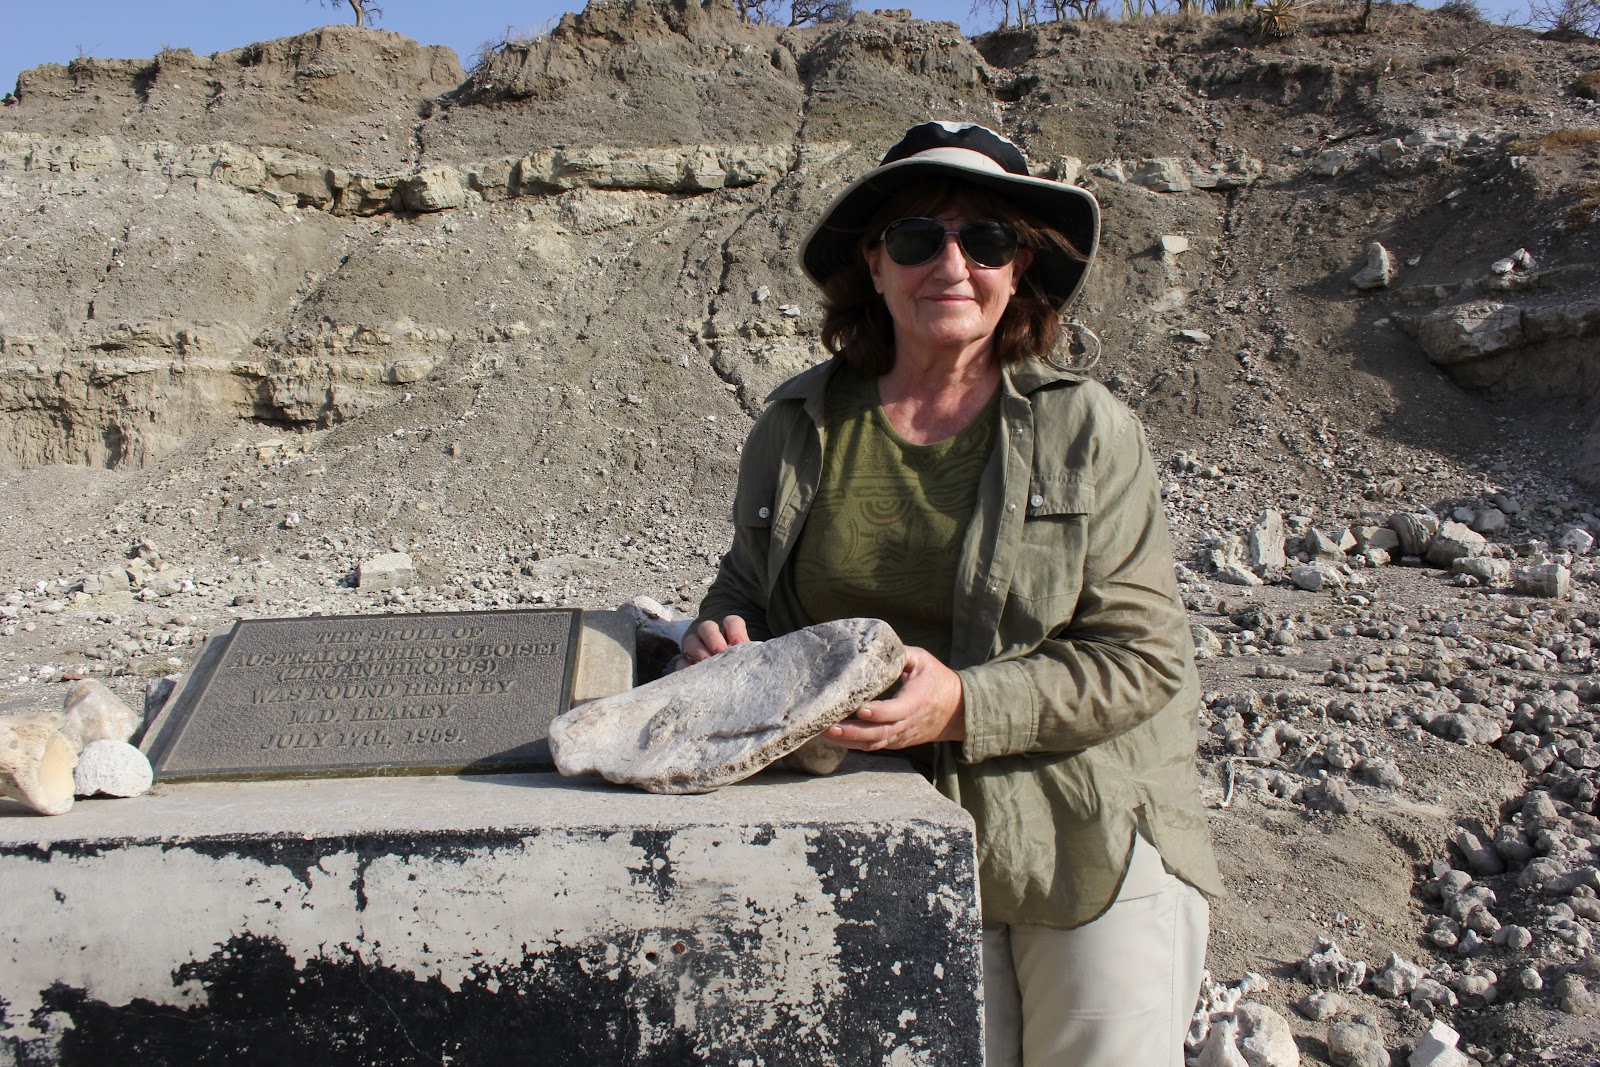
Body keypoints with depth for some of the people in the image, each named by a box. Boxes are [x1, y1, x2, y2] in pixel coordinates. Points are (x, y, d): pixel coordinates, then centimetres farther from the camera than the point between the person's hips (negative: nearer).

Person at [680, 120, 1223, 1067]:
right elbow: (748, 588, 13)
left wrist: (964, 704, -23)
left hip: (1095, 844, -1)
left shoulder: (1087, 428, -8)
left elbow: (1142, 655, -10)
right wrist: (726, 639, -10)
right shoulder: (798, 427, 0)